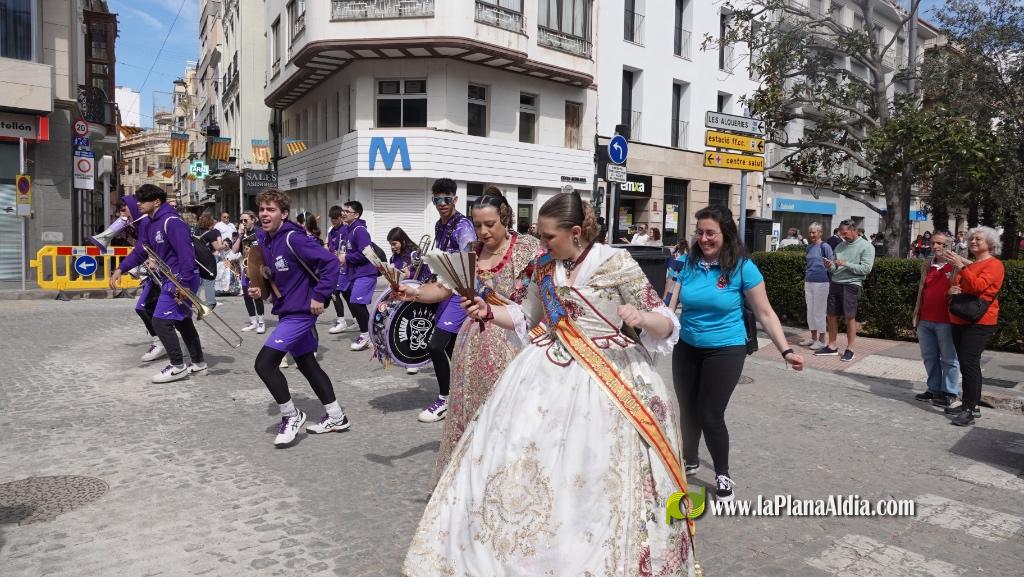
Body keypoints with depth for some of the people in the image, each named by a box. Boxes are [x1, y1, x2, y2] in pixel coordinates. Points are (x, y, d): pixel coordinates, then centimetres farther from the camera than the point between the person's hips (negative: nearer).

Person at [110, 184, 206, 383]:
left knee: (160, 321, -9)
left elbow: (186, 253, -25)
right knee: (182, 321, 17)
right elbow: (142, 250, 20)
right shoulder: (150, 224, 10)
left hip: (182, 279, -10)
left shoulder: (171, 222, -19)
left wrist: (184, 285, -27)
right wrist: (120, 269, 13)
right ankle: (198, 363, 27)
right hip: (169, 278, 10)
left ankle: (178, 367, 2)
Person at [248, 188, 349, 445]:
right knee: (307, 364, 16)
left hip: (299, 312, -10)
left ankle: (291, 416, 6)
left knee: (264, 363, -11)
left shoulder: (293, 238, -20)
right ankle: (336, 417, 28)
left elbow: (330, 262, -24)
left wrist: (319, 296, -22)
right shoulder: (263, 240, 5)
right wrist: (261, 290, 1)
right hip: (287, 310, 10)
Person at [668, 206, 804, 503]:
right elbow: (669, 305, -6)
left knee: (710, 416, -4)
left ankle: (723, 475, 21)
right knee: (687, 411, 14)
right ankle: (690, 461, 40)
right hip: (686, 349, 4)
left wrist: (786, 351, -11)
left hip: (725, 351, -4)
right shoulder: (687, 263, -4)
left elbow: (765, 313, -7)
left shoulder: (742, 267, -13)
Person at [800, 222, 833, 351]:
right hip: (808, 282, 7)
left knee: (819, 311, -1)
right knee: (810, 311, 11)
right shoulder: (809, 247, 13)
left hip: (821, 282, -7)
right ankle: (813, 338, 22)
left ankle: (821, 340, 8)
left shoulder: (825, 246, -8)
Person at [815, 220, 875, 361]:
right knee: (831, 315, 7)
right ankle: (832, 347, 17)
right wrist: (830, 266, -5)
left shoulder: (866, 247, -3)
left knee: (850, 317, -2)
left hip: (851, 285, -6)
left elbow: (866, 269, -14)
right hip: (835, 283, 6)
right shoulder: (840, 246, 14)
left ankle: (850, 349, 6)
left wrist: (845, 264, -17)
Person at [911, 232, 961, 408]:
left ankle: (950, 392, 11)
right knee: (929, 357, 13)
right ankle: (934, 389, 24)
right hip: (925, 320, 6)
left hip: (946, 321, -6)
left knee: (948, 358, 3)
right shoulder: (926, 265, 13)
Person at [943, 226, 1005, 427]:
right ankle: (968, 403, 16)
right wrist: (951, 291, 4)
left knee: (970, 363, -13)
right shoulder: (968, 264, 20)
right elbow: (958, 287, 27)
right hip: (959, 321, 8)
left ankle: (971, 409, -9)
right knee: (965, 364, 9)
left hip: (979, 322, -8)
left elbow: (978, 285, -21)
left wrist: (961, 267, -24)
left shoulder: (994, 264, -5)